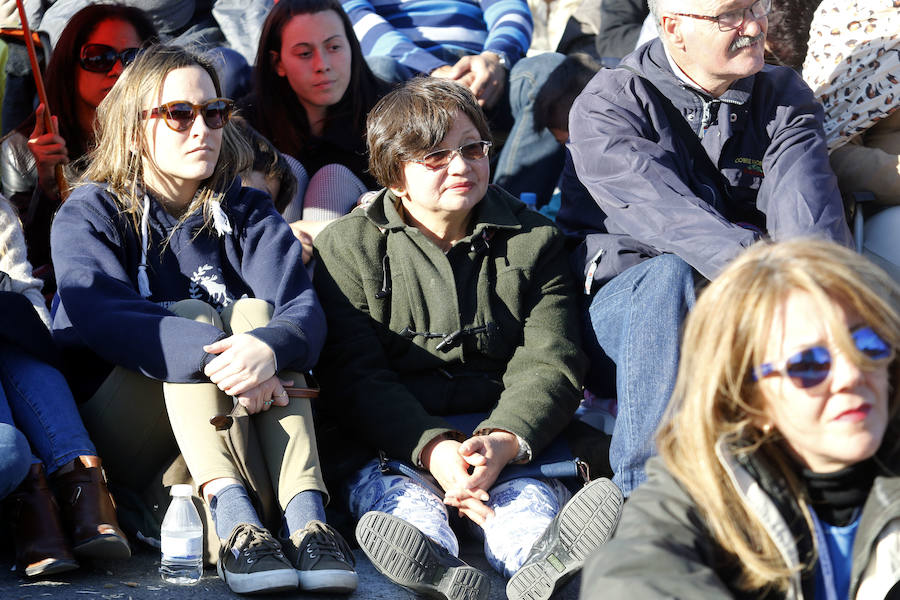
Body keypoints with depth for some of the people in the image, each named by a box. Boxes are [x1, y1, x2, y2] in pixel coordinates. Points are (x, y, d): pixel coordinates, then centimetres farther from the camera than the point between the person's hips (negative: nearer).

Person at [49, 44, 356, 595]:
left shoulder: (248, 214, 10)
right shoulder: (89, 215, 1)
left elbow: (303, 310, -10)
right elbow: (102, 316, -21)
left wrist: (267, 347, -36)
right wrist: (214, 355, -39)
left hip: (241, 433, 3)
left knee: (255, 314, -21)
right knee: (189, 317, -25)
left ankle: (305, 512, -42)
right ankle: (234, 520, -47)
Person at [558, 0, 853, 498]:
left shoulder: (784, 99, 8)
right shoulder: (607, 105, -4)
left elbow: (809, 214, -11)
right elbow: (661, 210, -23)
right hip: (618, 304, -3)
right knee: (673, 273, -36)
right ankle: (646, 489, -39)